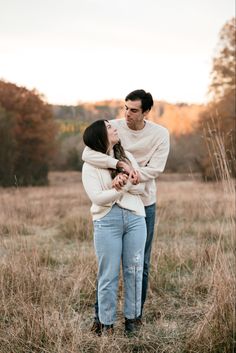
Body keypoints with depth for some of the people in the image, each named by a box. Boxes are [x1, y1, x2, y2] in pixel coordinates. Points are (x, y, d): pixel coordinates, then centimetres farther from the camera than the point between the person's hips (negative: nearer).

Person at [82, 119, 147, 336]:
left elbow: (142, 187, 8)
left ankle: (131, 319, 16)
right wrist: (121, 188, -22)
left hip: (135, 219, 4)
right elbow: (97, 197, -11)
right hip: (107, 222, -4)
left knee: (134, 270, 5)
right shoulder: (90, 165, -1)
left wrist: (125, 184, -13)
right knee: (109, 275, -1)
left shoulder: (127, 156, 13)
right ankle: (106, 324, 9)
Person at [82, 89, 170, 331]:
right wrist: (120, 164, -36)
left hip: (144, 204, 1)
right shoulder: (112, 127, -11)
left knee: (141, 263, 10)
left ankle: (136, 313, 26)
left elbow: (155, 169, -17)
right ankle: (100, 315, 15)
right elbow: (87, 154, -25)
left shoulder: (160, 134, -8)